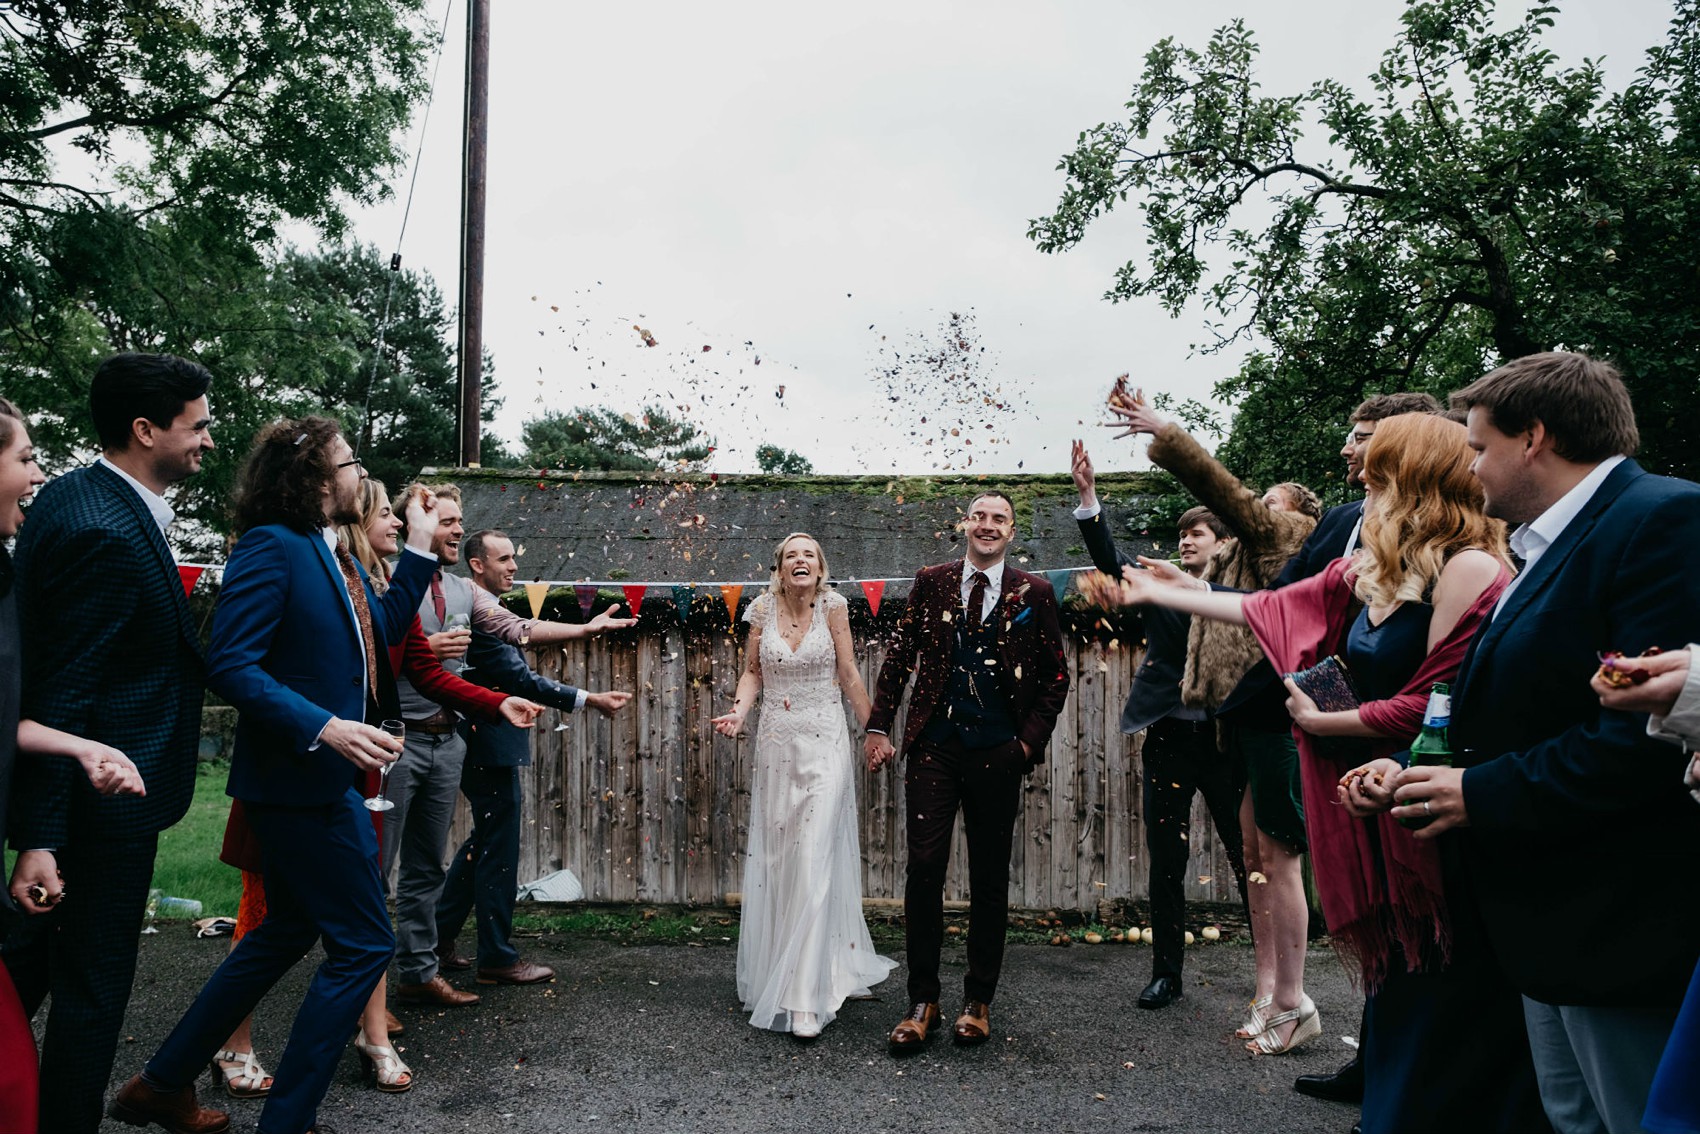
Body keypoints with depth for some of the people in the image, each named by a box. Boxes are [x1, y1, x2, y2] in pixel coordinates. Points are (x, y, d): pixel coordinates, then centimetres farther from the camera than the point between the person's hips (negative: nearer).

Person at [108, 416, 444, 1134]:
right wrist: (324, 726, -30)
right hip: (297, 780, -10)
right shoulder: (272, 547, -16)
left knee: (286, 934, 21)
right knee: (364, 945, -3)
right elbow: (230, 665, -22)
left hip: (329, 777, 10)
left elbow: (381, 631, 21)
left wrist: (419, 549, 15)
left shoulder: (335, 556, 12)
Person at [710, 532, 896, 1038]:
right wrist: (738, 711, -8)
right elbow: (752, 671, 10)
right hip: (776, 745, 3)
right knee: (774, 860, 11)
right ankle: (771, 973, 29)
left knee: (815, 864, -9)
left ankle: (806, 998, -5)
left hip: (824, 745, -3)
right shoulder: (762, 610, 3)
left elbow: (848, 673, 0)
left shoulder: (832, 606, -4)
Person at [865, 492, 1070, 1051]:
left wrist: (1032, 737, -2)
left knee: (990, 878, 8)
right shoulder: (931, 581, 7)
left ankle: (978, 1002, 23)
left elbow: (1056, 674, 7)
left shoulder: (1033, 593, 3)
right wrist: (879, 727, 3)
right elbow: (899, 655, 9)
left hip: (997, 752, 0)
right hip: (934, 745, 0)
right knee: (923, 868, -2)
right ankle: (922, 1001, 12)